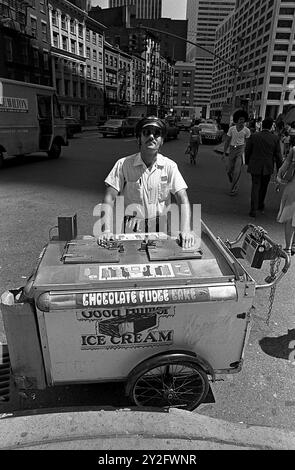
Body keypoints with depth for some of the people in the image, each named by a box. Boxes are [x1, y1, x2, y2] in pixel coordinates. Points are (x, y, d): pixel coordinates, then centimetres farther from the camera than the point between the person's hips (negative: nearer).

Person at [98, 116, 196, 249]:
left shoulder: (169, 166, -1)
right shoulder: (123, 164, -4)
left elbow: (183, 200, -5)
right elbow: (109, 198, -5)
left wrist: (185, 230, -20)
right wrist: (107, 230, -18)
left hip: (160, 230, 1)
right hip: (131, 231, -1)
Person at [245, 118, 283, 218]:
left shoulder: (253, 136, -7)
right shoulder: (275, 138, -7)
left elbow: (247, 151, 0)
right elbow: (278, 155, -4)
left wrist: (247, 162, 16)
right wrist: (279, 169, 4)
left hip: (255, 166, -1)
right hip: (268, 167, 1)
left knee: (255, 187, 5)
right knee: (263, 187, 19)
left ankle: (253, 210, -4)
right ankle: (260, 205, 36)